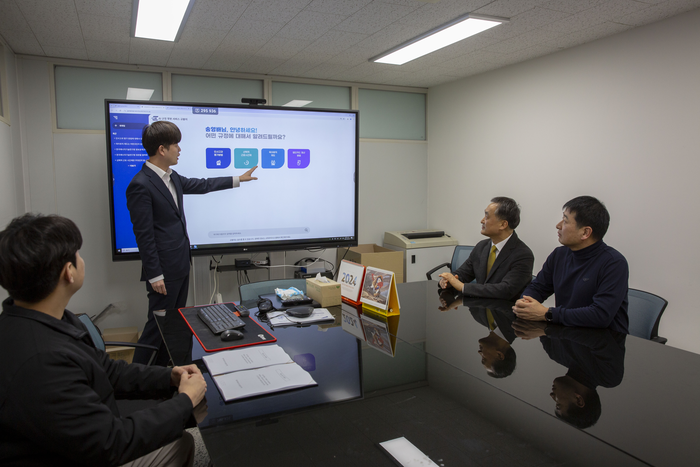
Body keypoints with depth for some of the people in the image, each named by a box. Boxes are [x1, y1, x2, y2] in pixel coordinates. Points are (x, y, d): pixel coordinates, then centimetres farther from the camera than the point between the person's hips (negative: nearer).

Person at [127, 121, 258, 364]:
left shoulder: (171, 177, 9)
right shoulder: (140, 185, -19)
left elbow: (201, 185, 24)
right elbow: (143, 234, -19)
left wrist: (238, 179, 30)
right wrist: (155, 275, -16)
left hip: (180, 265, 9)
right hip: (164, 270, -9)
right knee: (158, 324, 0)